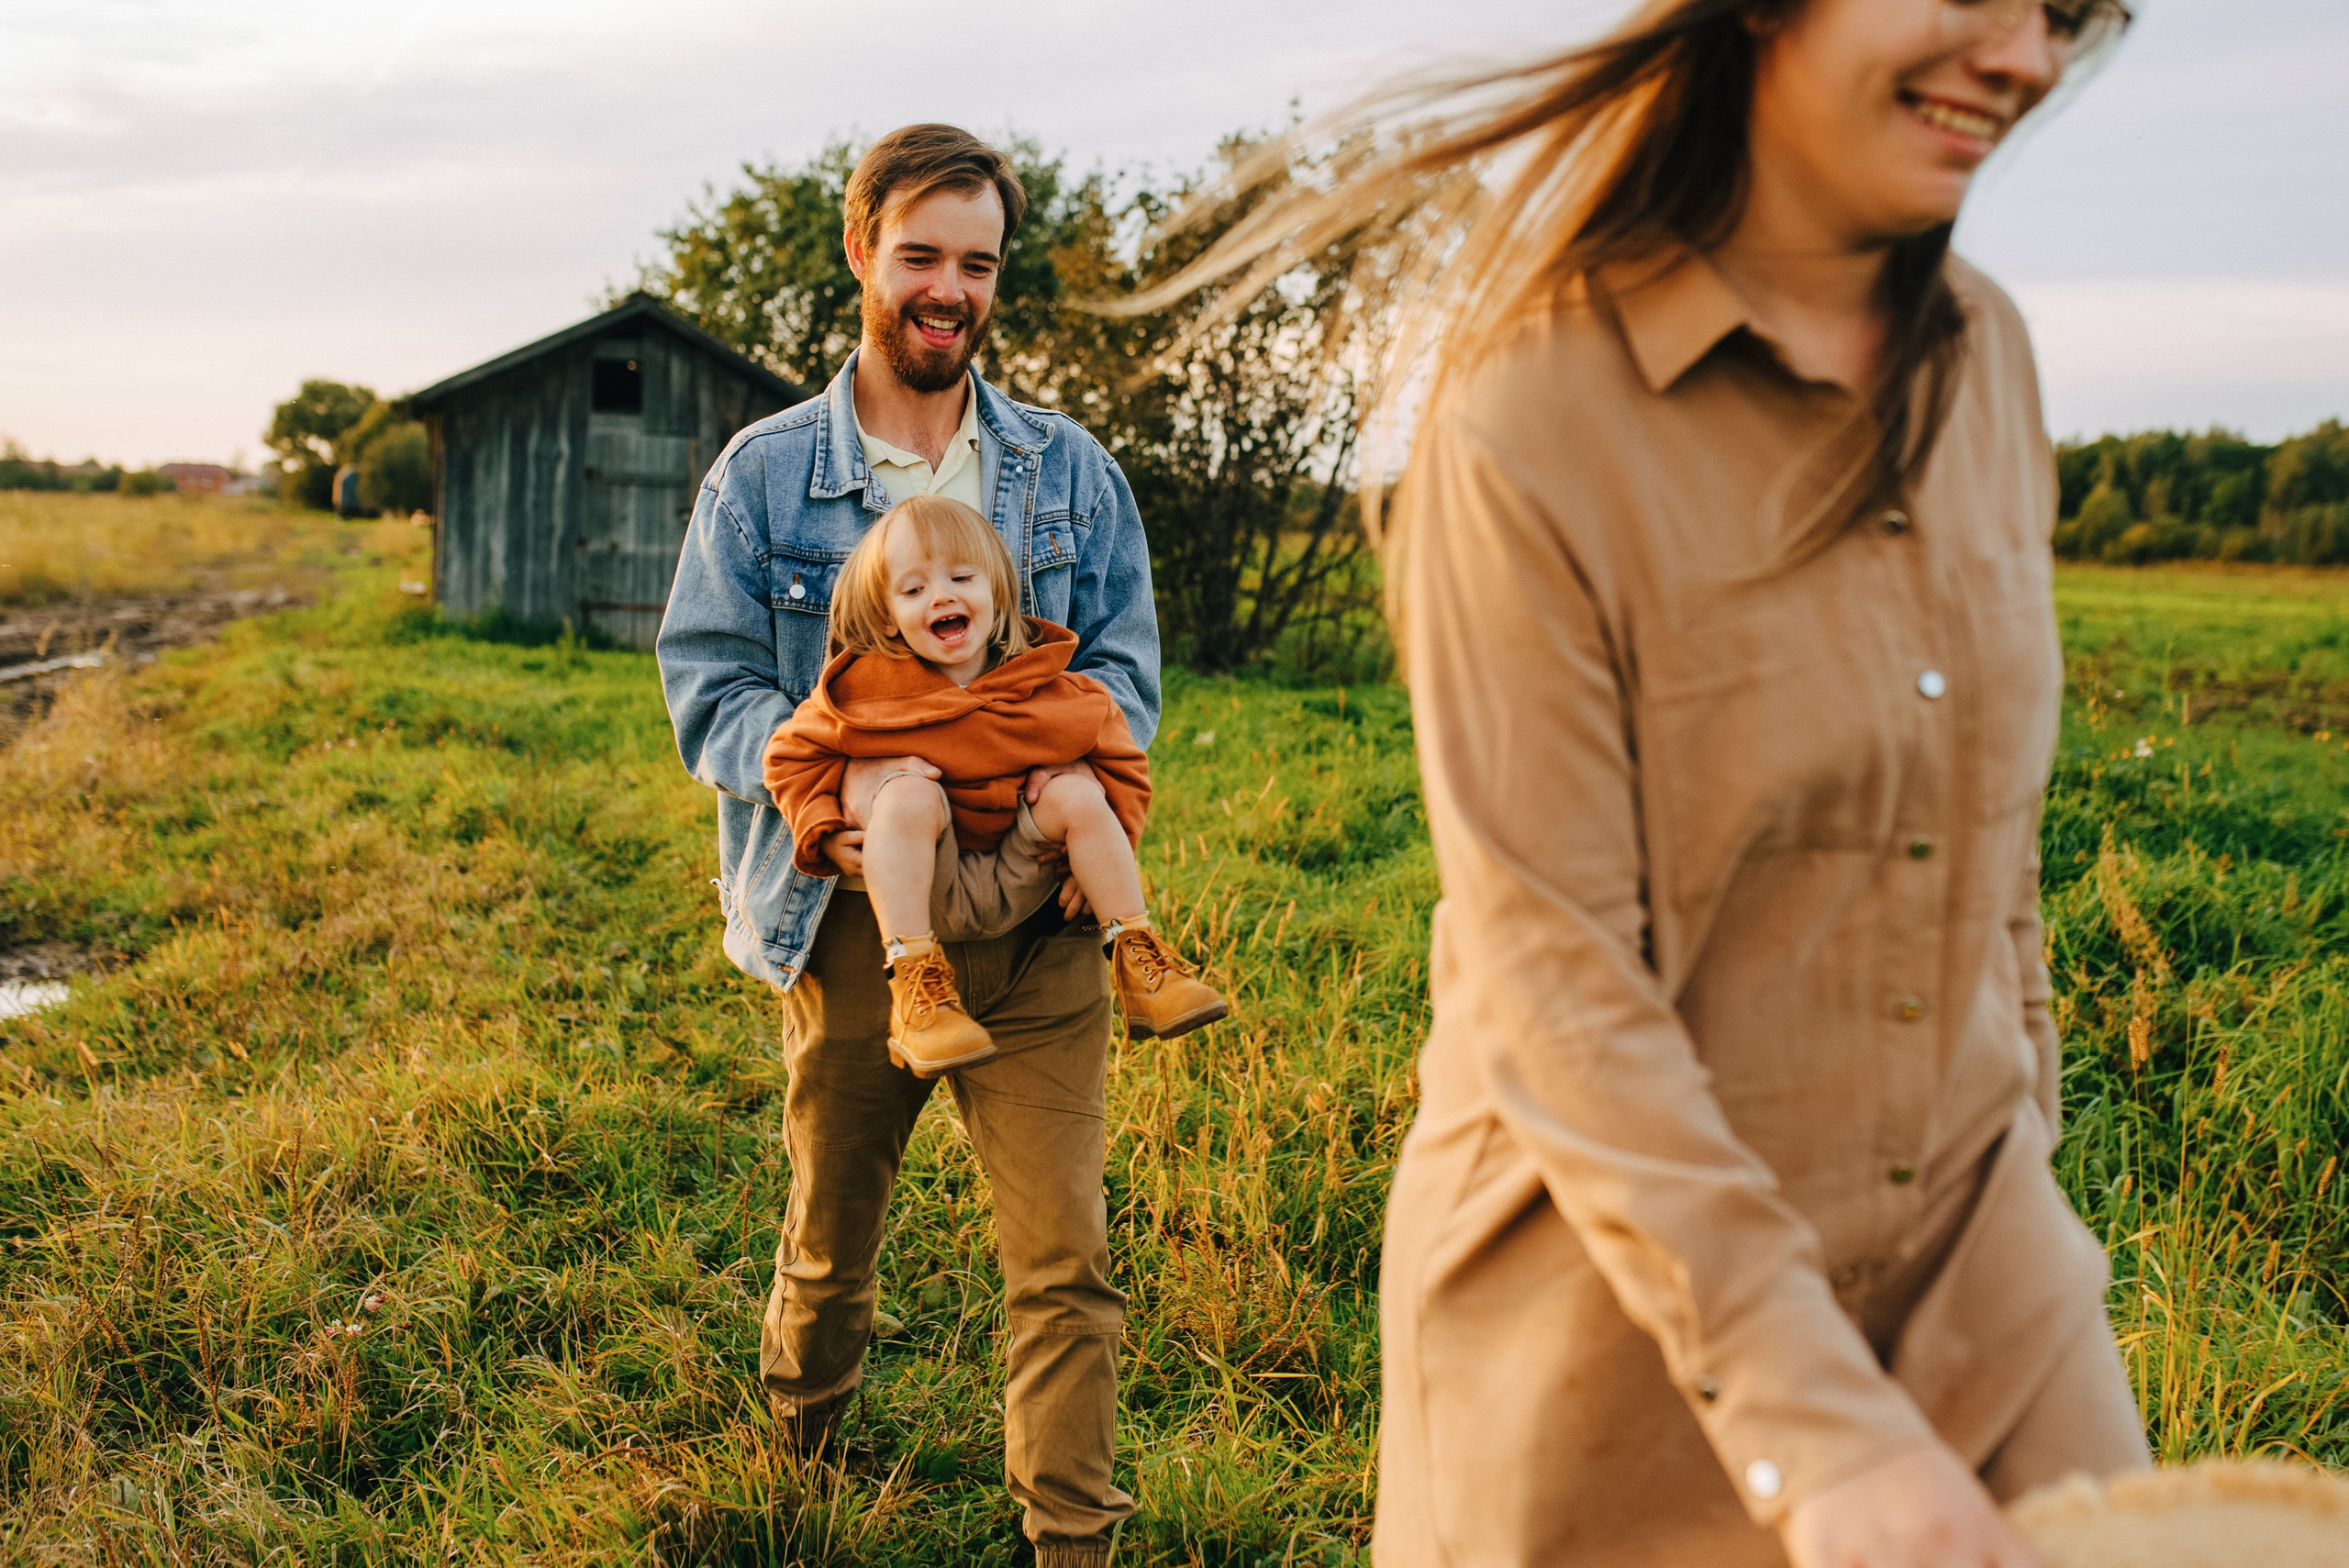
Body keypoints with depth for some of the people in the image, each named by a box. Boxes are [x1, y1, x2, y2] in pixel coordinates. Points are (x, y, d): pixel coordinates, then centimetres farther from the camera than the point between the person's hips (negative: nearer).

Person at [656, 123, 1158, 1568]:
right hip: (854, 910, 0)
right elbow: (708, 682, 0)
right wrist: (842, 780, -19)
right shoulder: (764, 474, 6)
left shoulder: (1071, 471, 12)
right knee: (831, 1243, 14)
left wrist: (1060, 774, -14)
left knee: (1066, 1255, -4)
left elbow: (1125, 664, 8)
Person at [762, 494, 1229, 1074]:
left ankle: (1138, 961, -8)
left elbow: (1121, 761, 8)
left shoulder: (1054, 691, -2)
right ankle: (913, 987, -30)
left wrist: (1105, 855, -6)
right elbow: (794, 753, 3)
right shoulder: (868, 687, -6)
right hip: (920, 891, -2)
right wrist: (826, 833, -13)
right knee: (908, 793, -29)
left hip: (1018, 886, 2)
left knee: (1079, 791, -19)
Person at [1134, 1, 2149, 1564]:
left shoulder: (1987, 353, 3)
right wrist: (1819, 1430, -24)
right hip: (1620, 1297, -5)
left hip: (1972, 1247, 6)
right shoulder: (1531, 427, -18)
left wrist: (2023, 1154, 17)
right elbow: (1548, 982, -21)